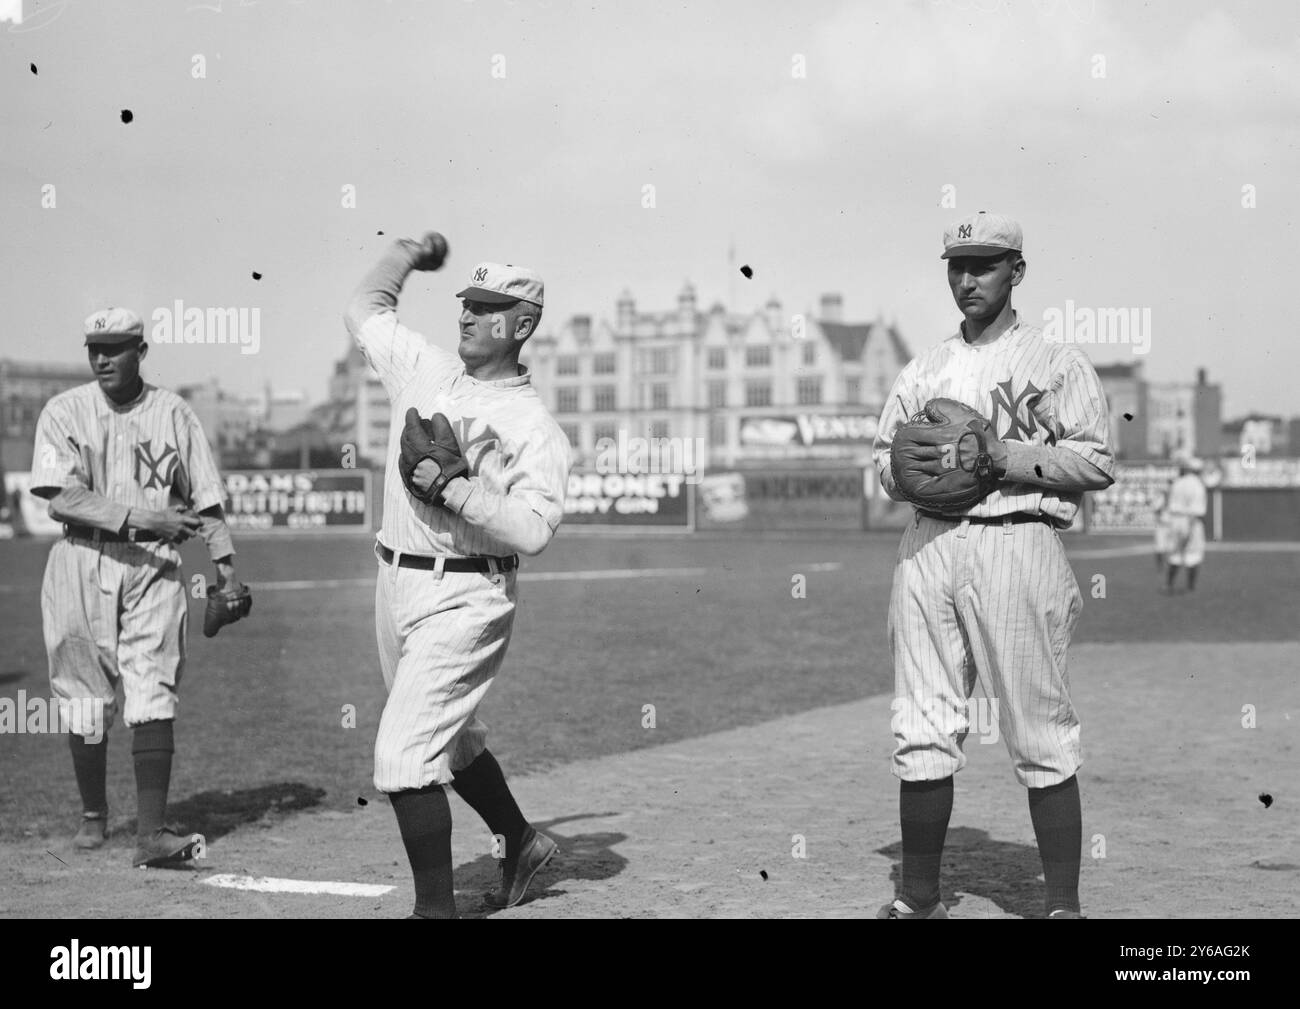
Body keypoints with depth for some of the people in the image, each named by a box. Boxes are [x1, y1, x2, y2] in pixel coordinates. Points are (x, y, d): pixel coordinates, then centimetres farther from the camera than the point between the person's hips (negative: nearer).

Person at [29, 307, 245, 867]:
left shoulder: (174, 413, 6)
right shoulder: (64, 412, 1)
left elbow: (204, 498, 8)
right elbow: (60, 496, -11)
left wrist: (224, 562, -3)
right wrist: (136, 514, -22)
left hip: (153, 566, 0)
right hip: (81, 562, 0)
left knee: (153, 693, -11)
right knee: (84, 698, 6)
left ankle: (151, 832, -16)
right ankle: (93, 814, 25)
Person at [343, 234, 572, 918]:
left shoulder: (533, 426, -12)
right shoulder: (426, 369, 7)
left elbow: (534, 530, -23)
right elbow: (364, 312, 22)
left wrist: (454, 487, -24)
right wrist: (408, 254, 17)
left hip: (463, 599, -8)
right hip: (396, 582, 8)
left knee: (403, 753, -14)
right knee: (449, 735, 22)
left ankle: (436, 907, -5)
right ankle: (519, 842, 42)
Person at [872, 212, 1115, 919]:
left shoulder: (1057, 362, 4)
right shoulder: (923, 370, 21)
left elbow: (1097, 461, -4)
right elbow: (883, 457, 23)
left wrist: (1003, 455, -15)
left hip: (1015, 542, -5)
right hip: (927, 544, 5)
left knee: (1040, 734, -5)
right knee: (921, 730, 5)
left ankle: (1064, 906, 0)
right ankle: (919, 898, 13)